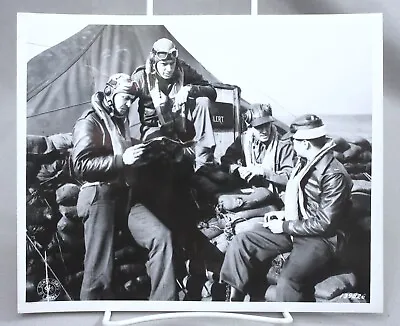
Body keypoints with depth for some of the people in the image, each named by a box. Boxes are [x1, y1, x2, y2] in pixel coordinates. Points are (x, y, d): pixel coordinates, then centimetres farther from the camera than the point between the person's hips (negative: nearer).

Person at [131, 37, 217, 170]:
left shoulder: (183, 70, -4)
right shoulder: (142, 77, -9)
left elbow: (212, 92, -5)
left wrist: (189, 89, -26)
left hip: (182, 124, 3)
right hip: (155, 126, -3)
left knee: (202, 101, -22)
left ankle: (204, 161, -24)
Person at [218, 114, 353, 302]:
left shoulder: (334, 174, -19)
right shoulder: (305, 162, 6)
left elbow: (324, 223, -19)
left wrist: (285, 226, -14)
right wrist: (285, 214, 5)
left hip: (320, 237, -8)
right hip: (294, 226, 8)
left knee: (288, 281, -32)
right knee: (241, 242, -6)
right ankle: (234, 296, 4)